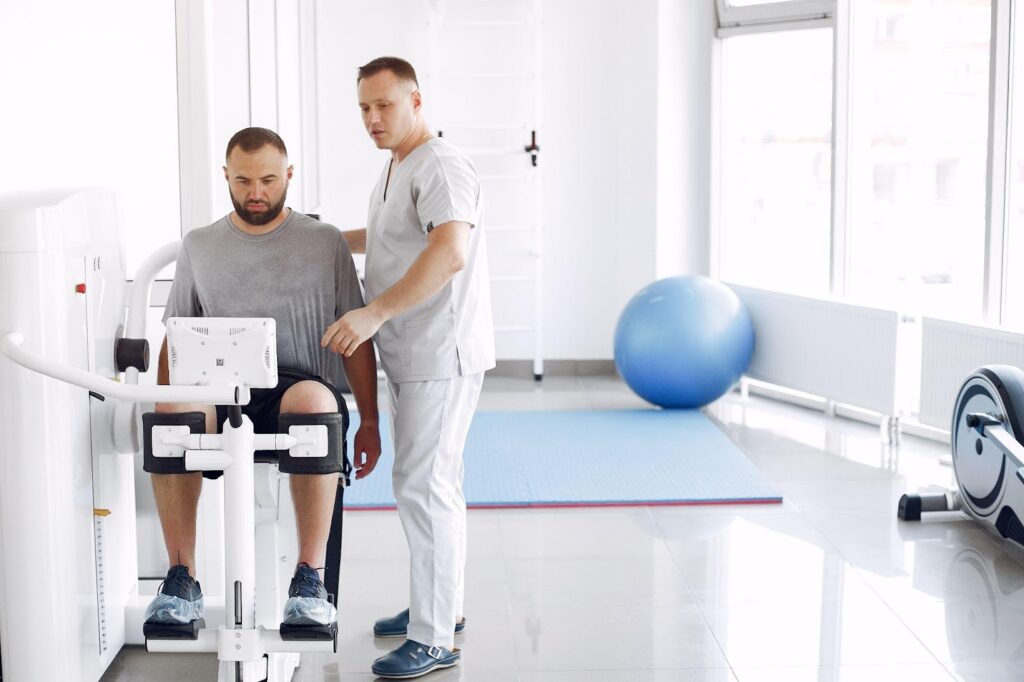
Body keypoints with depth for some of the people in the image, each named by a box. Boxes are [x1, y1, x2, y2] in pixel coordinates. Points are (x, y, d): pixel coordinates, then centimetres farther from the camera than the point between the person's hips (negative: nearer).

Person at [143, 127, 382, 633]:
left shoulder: (324, 242, 13)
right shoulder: (198, 246, 18)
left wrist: (369, 422, 5)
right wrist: (164, 410, 4)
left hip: (299, 385, -1)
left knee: (314, 401, -39)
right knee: (173, 408, -35)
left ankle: (310, 580, -32)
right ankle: (181, 580, -27)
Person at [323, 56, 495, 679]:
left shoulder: (441, 167, -16)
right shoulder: (396, 170, 18)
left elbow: (450, 252, -32)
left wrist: (374, 312, -35)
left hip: (440, 356, -10)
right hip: (411, 356, 10)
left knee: (424, 486, -10)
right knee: (434, 482, 17)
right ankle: (442, 605, 29)